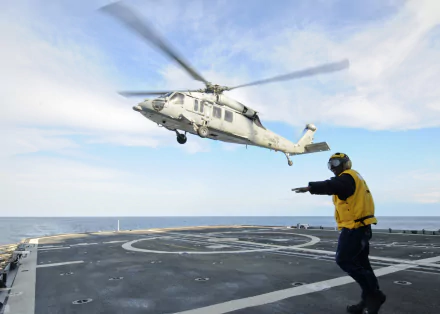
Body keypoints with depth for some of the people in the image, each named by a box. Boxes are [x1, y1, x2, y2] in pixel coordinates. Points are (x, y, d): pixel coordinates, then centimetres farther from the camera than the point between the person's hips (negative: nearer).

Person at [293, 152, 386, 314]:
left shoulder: (348, 176, -14)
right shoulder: (353, 178, 20)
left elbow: (332, 186, -35)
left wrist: (310, 187, -48)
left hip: (353, 228, -11)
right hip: (360, 227, 11)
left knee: (344, 260, -6)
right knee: (361, 264, 14)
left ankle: (374, 293, 2)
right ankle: (368, 300, 22)